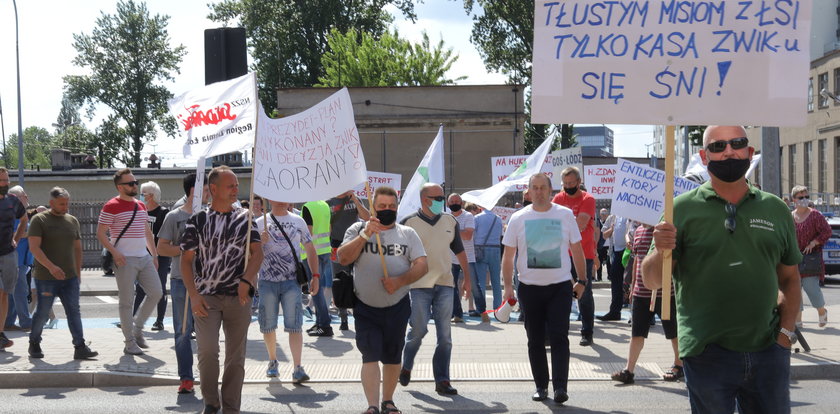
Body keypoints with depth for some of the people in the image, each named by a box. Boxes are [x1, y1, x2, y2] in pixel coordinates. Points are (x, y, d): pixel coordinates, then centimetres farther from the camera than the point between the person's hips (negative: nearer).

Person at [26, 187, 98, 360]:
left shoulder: (72, 221, 12)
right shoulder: (39, 220, -5)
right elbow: (34, 247, -14)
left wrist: (78, 273, 15)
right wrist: (51, 267, -25)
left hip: (70, 277, 5)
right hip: (45, 278, -4)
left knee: (74, 312, -2)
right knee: (42, 313, 4)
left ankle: (80, 347, -4)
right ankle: (34, 343, 24)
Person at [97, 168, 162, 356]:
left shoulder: (141, 206, 15)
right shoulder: (111, 207, -7)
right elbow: (100, 233, -9)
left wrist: (154, 254, 16)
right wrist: (114, 252, -19)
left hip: (144, 258, 7)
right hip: (125, 261, -7)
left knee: (156, 293, 3)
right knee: (127, 302, -2)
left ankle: (137, 328, 21)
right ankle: (130, 342, 6)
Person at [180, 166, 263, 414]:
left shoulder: (245, 218, 8)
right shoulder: (198, 220, 2)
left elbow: (257, 253, 1)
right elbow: (186, 260, 2)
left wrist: (246, 280, -16)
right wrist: (193, 295, -8)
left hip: (239, 297, 2)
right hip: (206, 297, -2)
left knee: (236, 356, 5)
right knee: (207, 351, -13)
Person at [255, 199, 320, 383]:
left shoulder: (298, 222, 10)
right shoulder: (260, 223, 6)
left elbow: (310, 249, 15)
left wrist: (315, 276, 6)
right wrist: (260, 242, -16)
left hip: (292, 281, 0)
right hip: (267, 282, 0)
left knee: (294, 325, -8)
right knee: (268, 325, 8)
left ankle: (297, 368, -11)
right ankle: (272, 361, 28)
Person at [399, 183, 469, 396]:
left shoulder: (450, 221, 9)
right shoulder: (409, 223, -3)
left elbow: (459, 251, 18)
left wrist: (467, 277, 15)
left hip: (445, 284, 4)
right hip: (419, 285, -4)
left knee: (445, 335, 1)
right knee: (418, 330, -3)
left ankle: (442, 380, 7)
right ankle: (406, 366, 24)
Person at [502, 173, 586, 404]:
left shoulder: (565, 215, 2)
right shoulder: (518, 219, 3)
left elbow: (577, 251, 8)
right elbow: (508, 256, 6)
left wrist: (581, 281, 4)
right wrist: (508, 285, 0)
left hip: (560, 286, -1)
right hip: (529, 287, 1)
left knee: (559, 338, -8)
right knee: (535, 340, 8)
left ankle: (560, 387, -8)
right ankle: (541, 386, 18)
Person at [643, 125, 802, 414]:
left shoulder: (776, 210, 7)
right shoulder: (683, 209, -2)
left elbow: (789, 279, 15)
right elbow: (651, 281, -4)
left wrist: (786, 331, 2)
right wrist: (660, 252, -24)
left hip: (769, 351, 3)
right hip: (708, 354, -3)